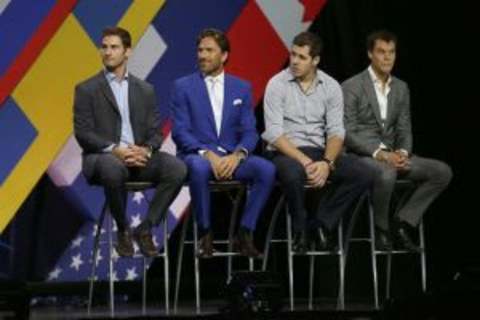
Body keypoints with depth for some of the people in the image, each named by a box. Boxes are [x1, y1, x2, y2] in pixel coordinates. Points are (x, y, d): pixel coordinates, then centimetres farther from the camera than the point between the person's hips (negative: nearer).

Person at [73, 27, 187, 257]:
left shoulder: (145, 90, 16)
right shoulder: (86, 90, 5)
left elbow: (155, 132, 10)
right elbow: (83, 133, -4)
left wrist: (146, 149, -14)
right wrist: (114, 150, -20)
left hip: (139, 157, 4)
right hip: (102, 157, -3)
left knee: (177, 169, -25)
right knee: (114, 169, -40)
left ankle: (145, 229, -11)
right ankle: (123, 230, -14)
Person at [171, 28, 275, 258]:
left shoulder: (241, 88, 12)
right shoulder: (183, 87, 4)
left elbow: (249, 132, 6)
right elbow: (180, 132, -4)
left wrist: (237, 155, -16)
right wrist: (208, 154, -20)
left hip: (231, 157, 3)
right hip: (196, 155, -3)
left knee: (266, 169, -26)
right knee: (199, 168, -39)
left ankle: (245, 233, -17)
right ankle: (205, 235, -23)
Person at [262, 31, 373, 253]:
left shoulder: (331, 86, 4)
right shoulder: (277, 84, -6)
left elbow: (336, 131, 0)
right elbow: (274, 133, -13)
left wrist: (327, 163, -19)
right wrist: (305, 162, -22)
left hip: (318, 151, 4)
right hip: (284, 152, -4)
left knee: (362, 175, -19)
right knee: (293, 173, -39)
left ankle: (320, 224, -4)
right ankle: (300, 229, -11)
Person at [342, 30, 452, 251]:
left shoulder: (401, 88, 12)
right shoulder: (351, 87, -6)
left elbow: (404, 130, 12)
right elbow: (347, 133, -12)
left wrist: (402, 153, -11)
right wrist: (379, 152, -23)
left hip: (390, 156, 6)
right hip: (360, 156, -6)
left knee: (442, 172, -12)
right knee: (386, 173, -39)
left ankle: (403, 222, -8)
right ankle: (381, 229, -15)